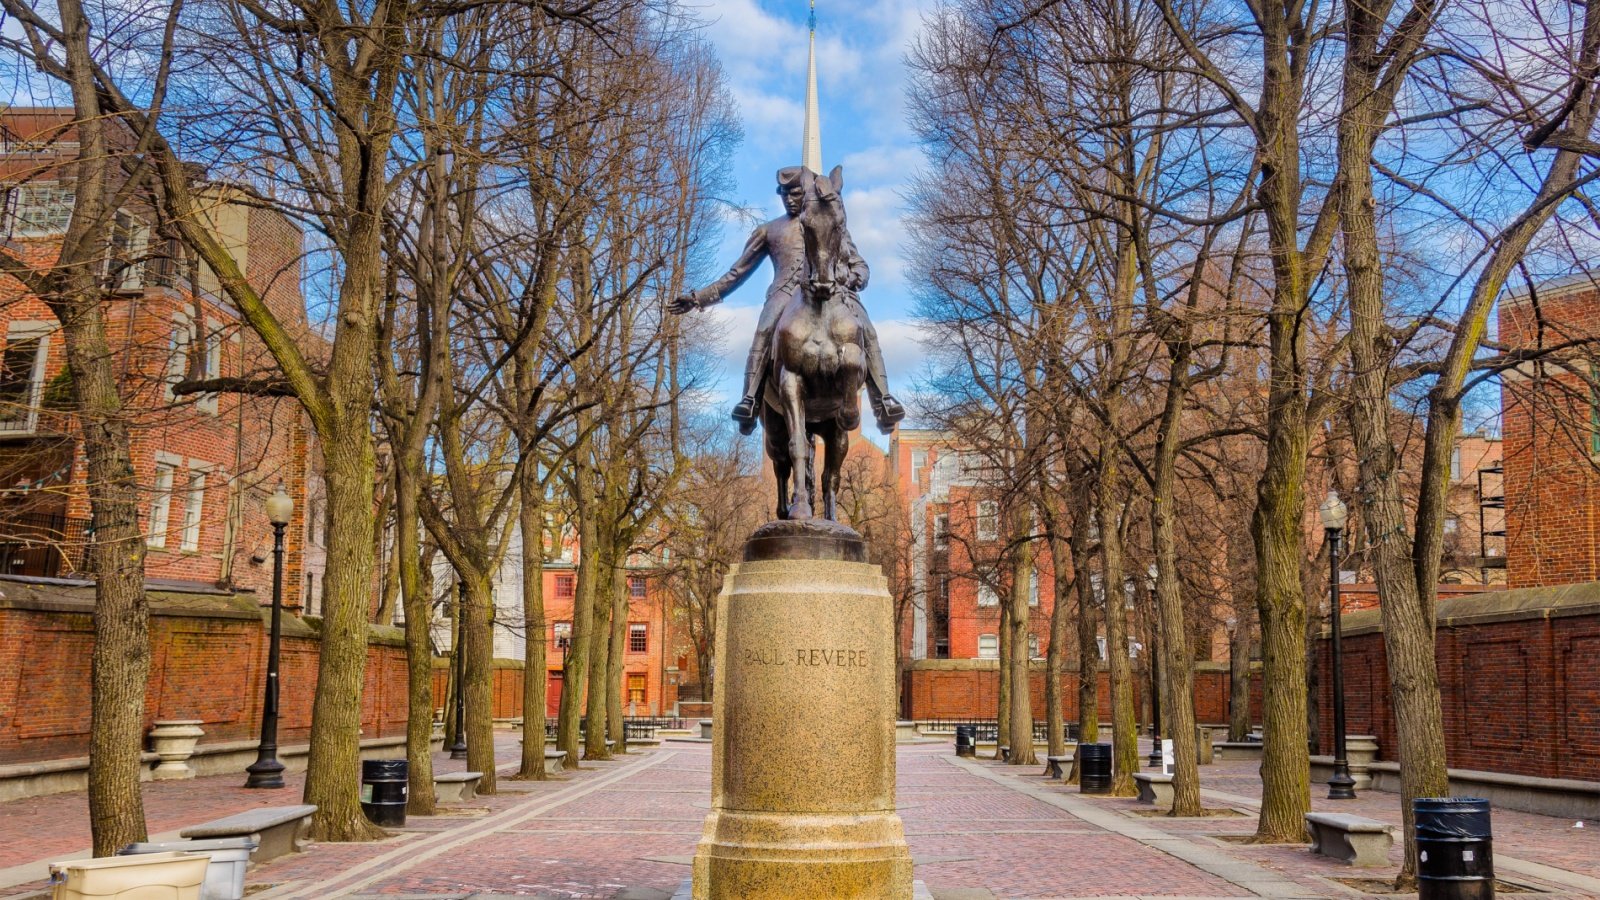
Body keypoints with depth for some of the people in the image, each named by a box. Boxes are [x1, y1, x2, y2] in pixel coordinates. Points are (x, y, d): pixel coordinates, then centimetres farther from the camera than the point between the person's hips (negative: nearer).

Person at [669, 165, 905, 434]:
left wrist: (854, 277, -4)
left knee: (867, 331, -29)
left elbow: (859, 264, 22)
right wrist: (699, 298, 19)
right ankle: (750, 400, -43)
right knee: (765, 329, -34)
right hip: (787, 291, 0)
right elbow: (737, 273, 27)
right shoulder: (768, 230, 26)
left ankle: (883, 402, -36)